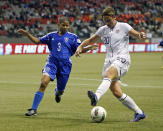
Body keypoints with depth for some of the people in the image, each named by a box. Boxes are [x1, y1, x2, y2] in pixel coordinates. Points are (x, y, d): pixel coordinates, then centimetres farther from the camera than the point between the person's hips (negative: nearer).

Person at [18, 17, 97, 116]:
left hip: (65, 65, 0)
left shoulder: (73, 37, 5)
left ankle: (57, 92, 51)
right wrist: (27, 34, 5)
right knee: (43, 83, -20)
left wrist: (88, 48, -16)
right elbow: (38, 41, 16)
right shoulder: (52, 36, 10)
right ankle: (34, 109, -17)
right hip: (52, 62, 0)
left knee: (60, 91, 8)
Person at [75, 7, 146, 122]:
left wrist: (141, 35, -23)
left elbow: (137, 35, 2)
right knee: (117, 93, -6)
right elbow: (91, 40, 27)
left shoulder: (123, 27, 3)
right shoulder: (103, 30, 17)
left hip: (122, 59, -6)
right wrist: (81, 46, 10)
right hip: (109, 60, 6)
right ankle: (139, 112, 7)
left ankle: (96, 97, -62)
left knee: (108, 74, -37)